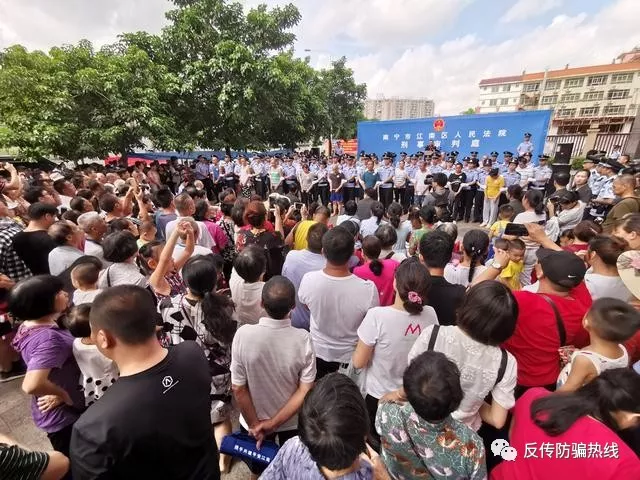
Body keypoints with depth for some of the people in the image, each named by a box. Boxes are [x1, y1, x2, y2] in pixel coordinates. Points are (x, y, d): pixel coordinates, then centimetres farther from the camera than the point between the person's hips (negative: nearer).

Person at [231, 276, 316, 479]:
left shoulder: (243, 334, -28)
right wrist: (274, 422, -13)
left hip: (254, 421, 0)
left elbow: (238, 388, -19)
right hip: (293, 421, 0)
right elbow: (305, 391, -22)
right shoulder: (303, 339, -27)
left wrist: (255, 425, -7)